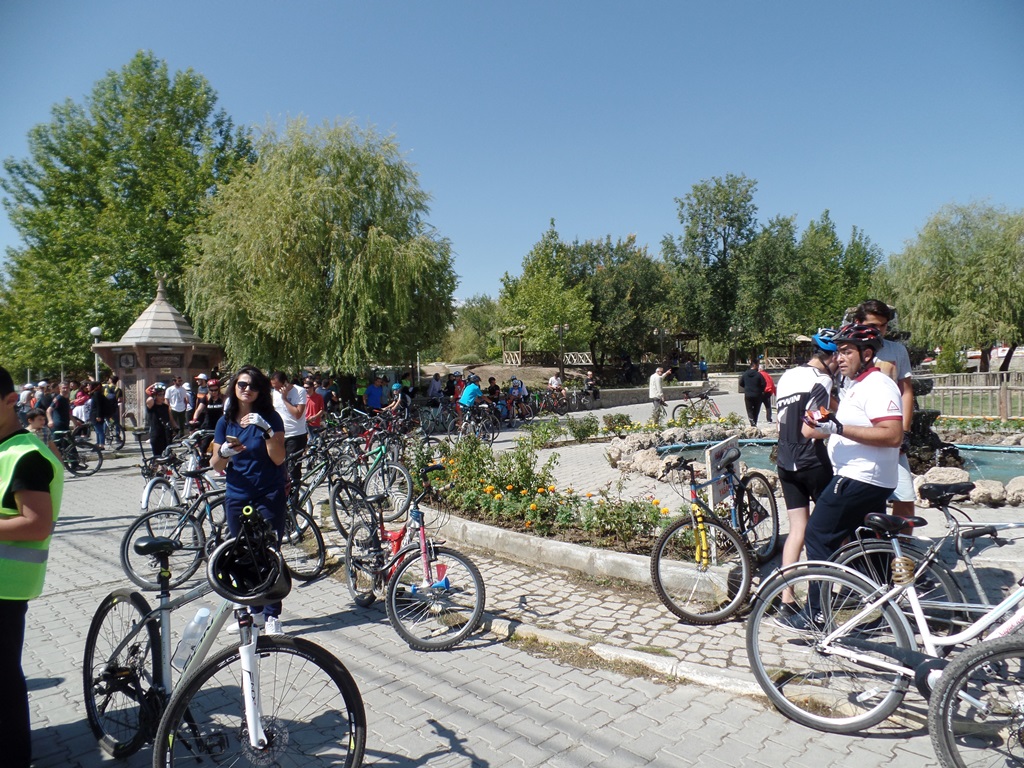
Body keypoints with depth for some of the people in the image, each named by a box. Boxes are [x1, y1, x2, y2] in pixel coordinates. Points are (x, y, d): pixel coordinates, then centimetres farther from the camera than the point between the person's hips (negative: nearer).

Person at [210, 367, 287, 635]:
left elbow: (279, 458, -14)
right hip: (237, 498, 4)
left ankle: (272, 616, 3)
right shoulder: (226, 421, 5)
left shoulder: (270, 418, -5)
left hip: (269, 498, -4)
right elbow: (216, 465, 4)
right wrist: (224, 452, -18)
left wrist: (266, 430, -26)